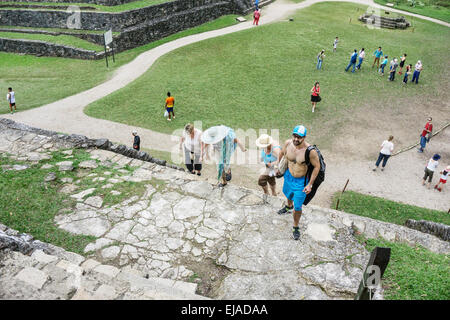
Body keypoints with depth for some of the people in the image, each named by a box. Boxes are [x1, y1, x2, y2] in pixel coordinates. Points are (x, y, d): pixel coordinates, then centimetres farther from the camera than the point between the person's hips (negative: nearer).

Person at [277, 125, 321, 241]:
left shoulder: (310, 151, -32)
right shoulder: (288, 143, -20)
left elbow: (317, 166, -19)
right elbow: (282, 153, 4)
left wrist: (309, 184, -17)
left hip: (301, 181, -5)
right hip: (288, 175, 5)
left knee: (298, 207, 4)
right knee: (288, 193, 33)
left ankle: (296, 227, 31)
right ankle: (289, 207, 68)